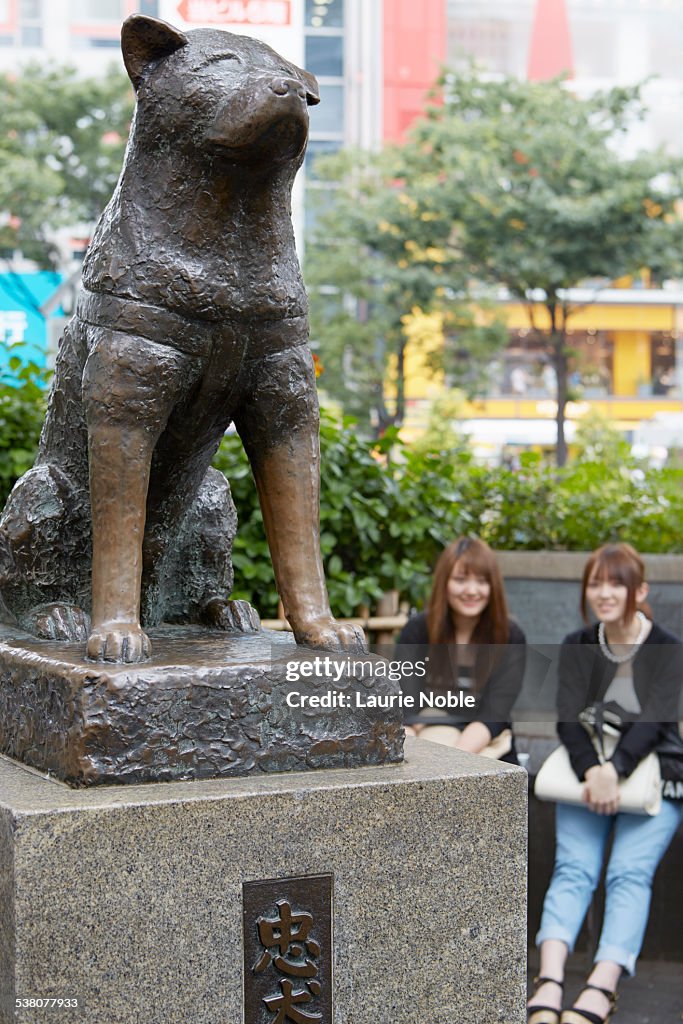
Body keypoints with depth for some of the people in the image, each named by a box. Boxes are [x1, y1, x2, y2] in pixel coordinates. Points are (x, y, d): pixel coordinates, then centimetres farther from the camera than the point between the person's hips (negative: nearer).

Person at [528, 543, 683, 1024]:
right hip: (588, 769, 2)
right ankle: (549, 984, -36)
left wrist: (615, 769, -30)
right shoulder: (577, 647, 9)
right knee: (573, 868, -20)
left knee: (630, 872, -23)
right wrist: (591, 771, -23)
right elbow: (568, 717, -3)